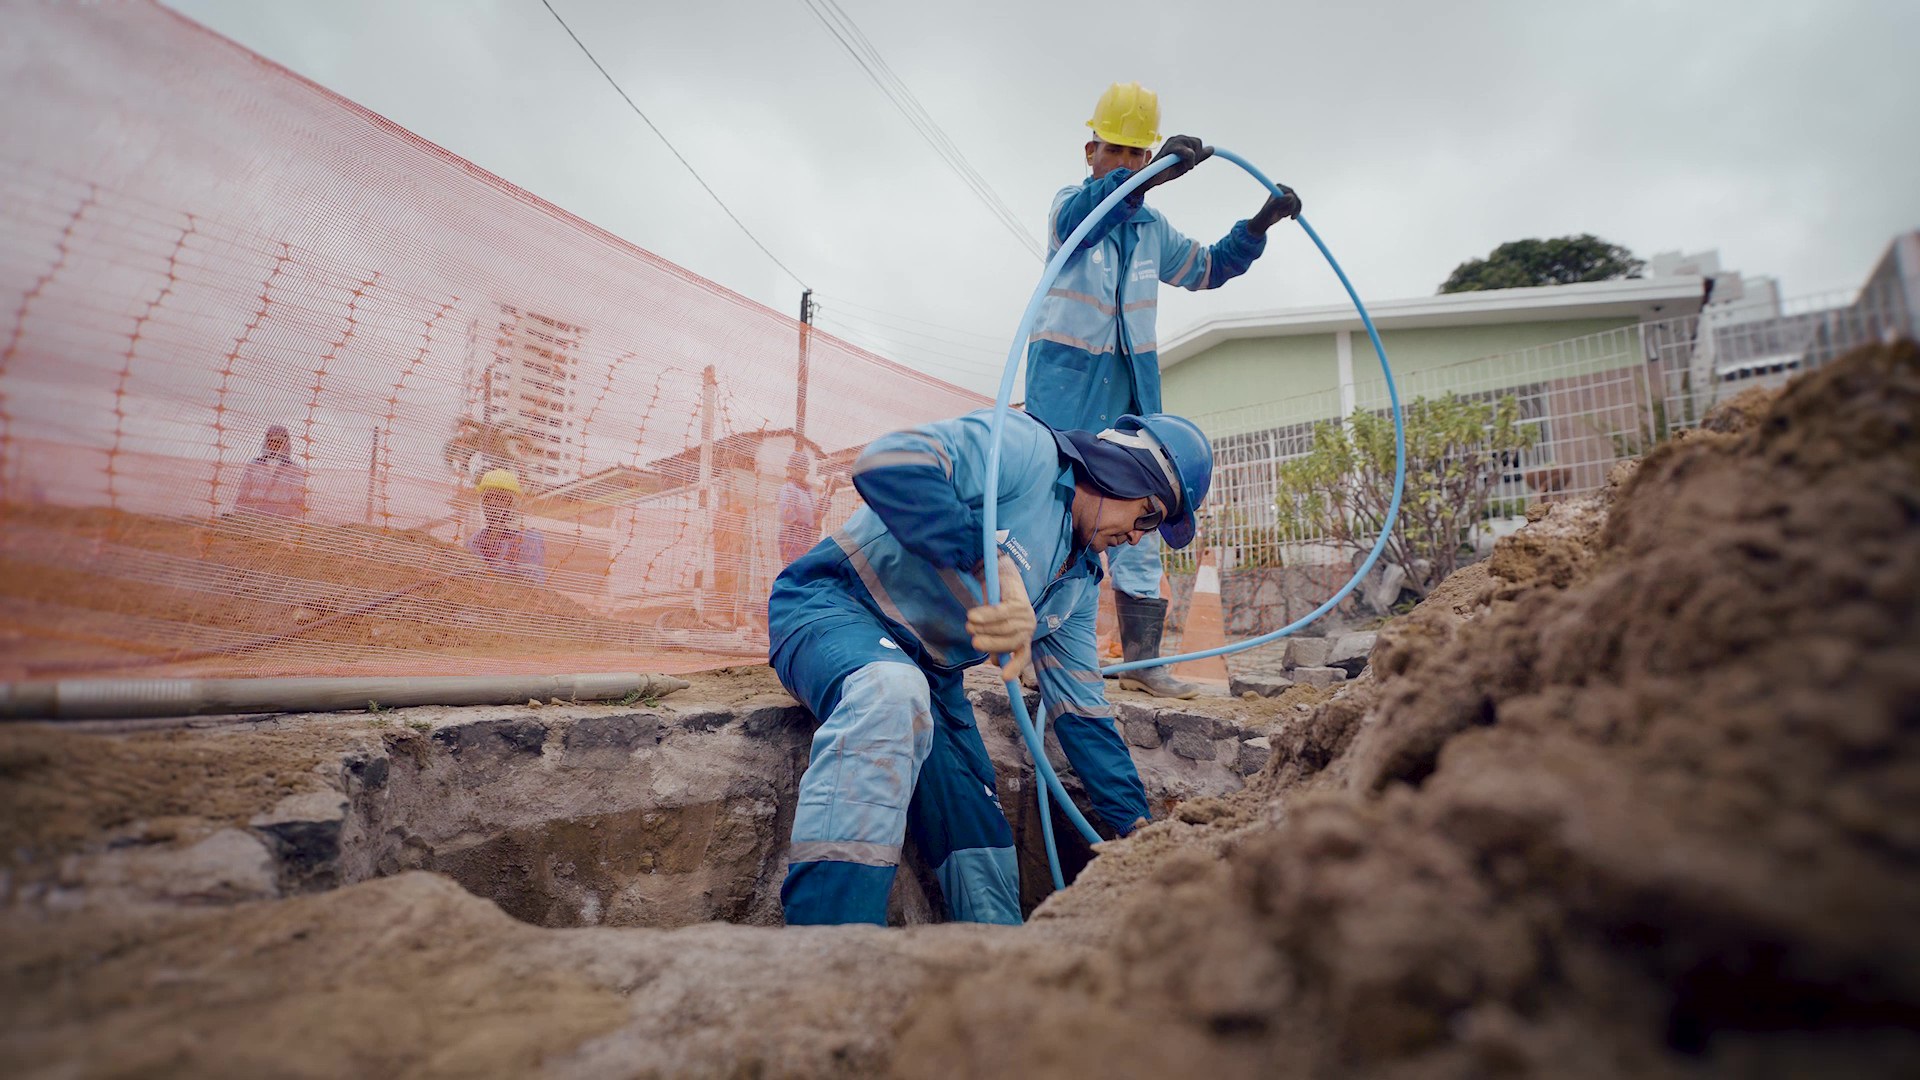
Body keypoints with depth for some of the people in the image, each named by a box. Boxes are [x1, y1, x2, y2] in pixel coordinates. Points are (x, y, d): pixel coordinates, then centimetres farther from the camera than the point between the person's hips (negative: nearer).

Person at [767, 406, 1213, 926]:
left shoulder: (1081, 579, 13)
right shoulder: (1025, 448, -14)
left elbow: (1081, 708, 15)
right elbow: (886, 463, -33)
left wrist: (1137, 826, 12)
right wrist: (994, 567, -37)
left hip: (930, 676, 9)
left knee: (982, 850, -1)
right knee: (891, 695, -41)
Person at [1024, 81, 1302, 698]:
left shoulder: (1151, 227, 18)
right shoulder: (1070, 204, 0)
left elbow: (1206, 269, 31)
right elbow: (1078, 218, -25)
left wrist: (1258, 226, 17)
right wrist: (1146, 179, -41)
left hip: (1131, 391, 6)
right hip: (1066, 383, -5)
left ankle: (1142, 660, 6)